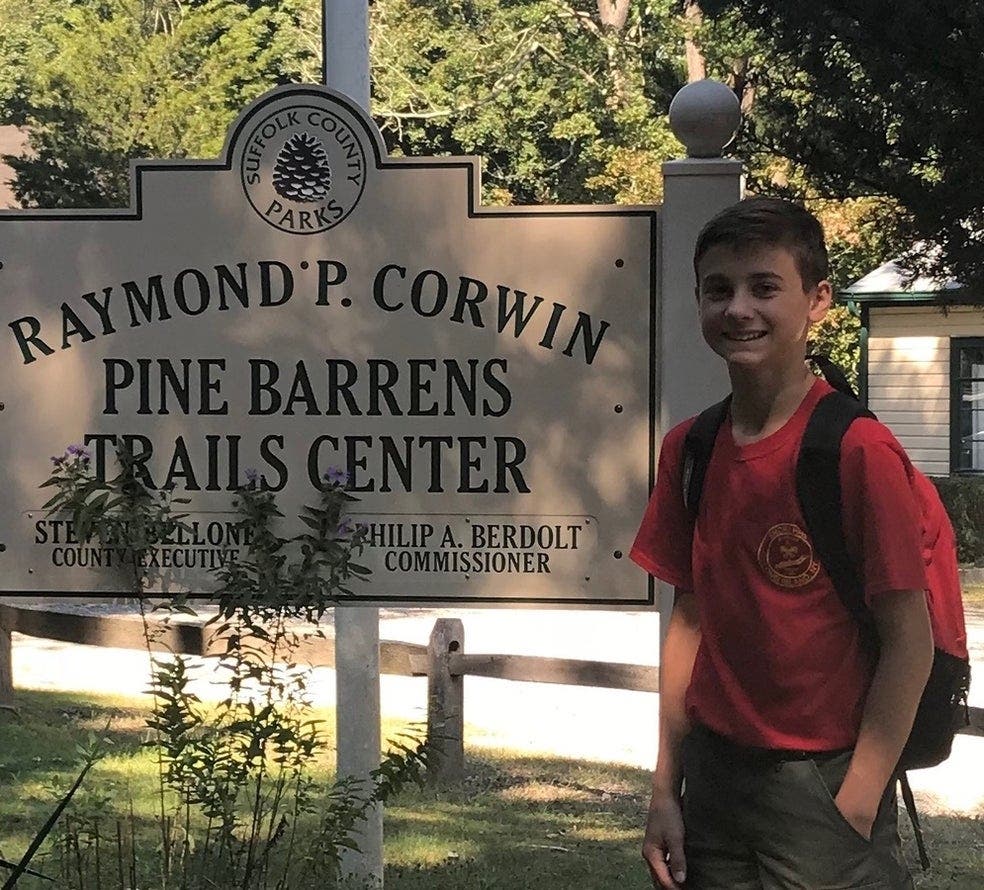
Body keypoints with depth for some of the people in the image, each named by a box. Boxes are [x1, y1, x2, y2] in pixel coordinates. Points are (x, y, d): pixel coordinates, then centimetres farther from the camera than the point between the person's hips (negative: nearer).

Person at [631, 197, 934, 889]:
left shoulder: (860, 450, -14)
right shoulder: (688, 449, 3)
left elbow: (909, 642, -13)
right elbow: (690, 617, 9)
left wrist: (855, 811, -15)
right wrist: (666, 788, 6)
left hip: (822, 780, -5)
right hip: (712, 774, 5)